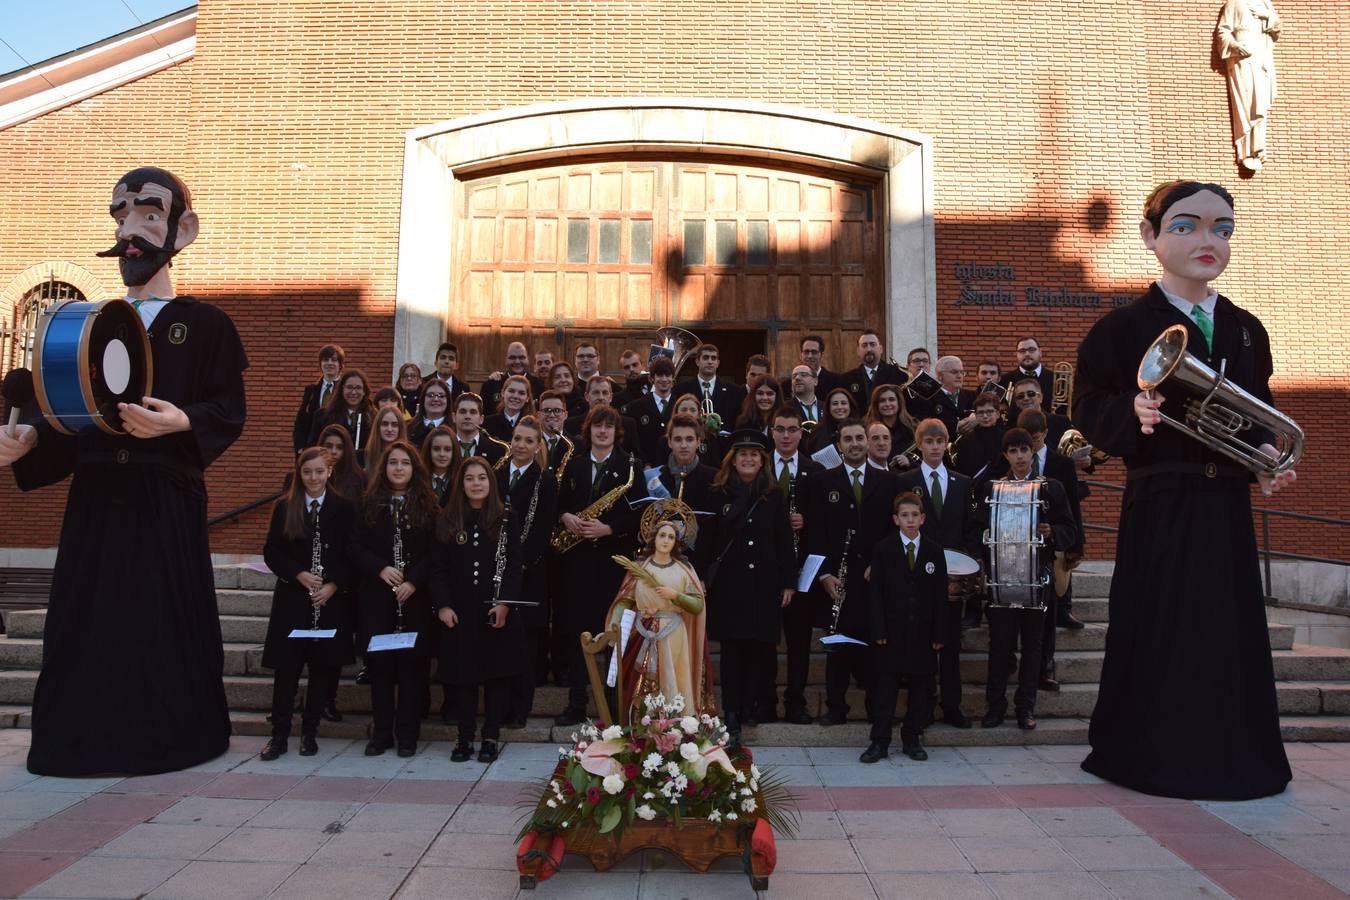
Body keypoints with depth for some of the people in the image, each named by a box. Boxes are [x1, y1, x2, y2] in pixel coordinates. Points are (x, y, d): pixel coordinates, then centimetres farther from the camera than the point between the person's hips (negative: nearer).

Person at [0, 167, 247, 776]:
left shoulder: (204, 323, 2)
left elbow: (230, 411, -5)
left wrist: (181, 422, -24)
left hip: (166, 497, -4)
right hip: (96, 495, 5)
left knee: (165, 615, -3)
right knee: (88, 612, 6)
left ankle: (168, 735, 10)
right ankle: (86, 735, 17)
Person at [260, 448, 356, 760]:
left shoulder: (345, 508, 1)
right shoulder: (284, 507, 5)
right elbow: (271, 552, 4)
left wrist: (334, 585, -13)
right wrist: (298, 574, -11)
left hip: (332, 600, 0)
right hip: (291, 598, 1)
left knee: (323, 667, 4)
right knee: (286, 667, 1)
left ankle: (309, 732, 17)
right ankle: (280, 735, 12)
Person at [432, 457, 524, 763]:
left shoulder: (506, 519, 2)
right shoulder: (446, 520, 5)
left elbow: (513, 566, -1)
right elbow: (439, 568, 3)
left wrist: (505, 603, -11)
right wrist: (442, 605, -7)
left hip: (497, 610, -1)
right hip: (459, 611, 1)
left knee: (497, 673, 3)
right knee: (462, 674, 4)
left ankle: (491, 737, 15)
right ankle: (464, 738, 16)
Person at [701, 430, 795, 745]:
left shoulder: (774, 496, 7)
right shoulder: (719, 494, 4)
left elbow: (785, 542, 7)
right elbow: (708, 539, 3)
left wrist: (789, 582, 2)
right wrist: (704, 577, -4)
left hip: (764, 583, 1)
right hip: (729, 583, -1)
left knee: (760, 648, 4)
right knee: (732, 649, 0)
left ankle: (750, 706, 20)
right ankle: (731, 715, 6)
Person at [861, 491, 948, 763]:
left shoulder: (934, 551, 5)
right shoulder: (883, 549, 0)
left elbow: (940, 595, 4)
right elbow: (875, 592, -3)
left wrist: (939, 633, -2)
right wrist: (879, 630, -10)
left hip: (923, 633, 2)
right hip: (891, 630, -2)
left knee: (921, 687, 8)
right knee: (886, 687, 1)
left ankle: (912, 739, 22)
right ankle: (880, 742, 8)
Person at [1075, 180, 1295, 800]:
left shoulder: (1246, 329, 12)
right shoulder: (1125, 327, -4)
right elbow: (1089, 409, -6)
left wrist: (1267, 459, -2)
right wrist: (1132, 412, -25)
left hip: (1224, 505, 5)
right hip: (1159, 504, -5)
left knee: (1230, 627, 9)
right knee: (1159, 628, 0)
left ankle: (1233, 756, 24)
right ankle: (1154, 754, 15)